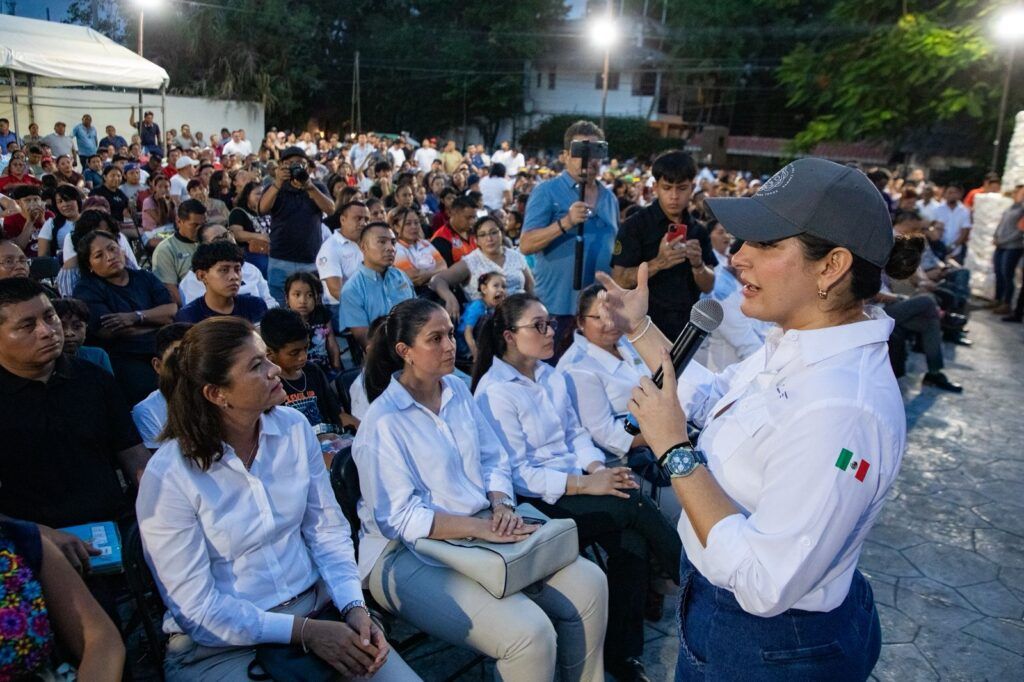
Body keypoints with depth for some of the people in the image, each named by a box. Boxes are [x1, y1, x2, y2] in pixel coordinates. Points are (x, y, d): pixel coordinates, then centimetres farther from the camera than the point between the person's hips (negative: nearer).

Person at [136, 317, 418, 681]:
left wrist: (354, 607, -12)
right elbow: (196, 608, -13)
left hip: (314, 605, 4)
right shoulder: (168, 476, -16)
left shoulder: (294, 427, -3)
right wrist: (303, 631, -16)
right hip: (220, 644, -3)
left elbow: (328, 529, 2)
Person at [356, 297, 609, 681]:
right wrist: (480, 527, -24)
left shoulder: (457, 390, 8)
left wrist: (502, 505, -10)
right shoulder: (383, 423, -15)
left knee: (588, 584, -4)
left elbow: (494, 459, 11)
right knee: (529, 632, -25)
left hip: (480, 532, 7)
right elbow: (398, 518, -19)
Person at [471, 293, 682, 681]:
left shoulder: (550, 375, 13)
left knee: (632, 542, -19)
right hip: (534, 503, -7)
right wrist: (584, 485, -21)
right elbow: (515, 472, -16)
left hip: (573, 485, 7)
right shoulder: (494, 391, -12)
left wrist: (598, 468, -6)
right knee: (634, 505, -21)